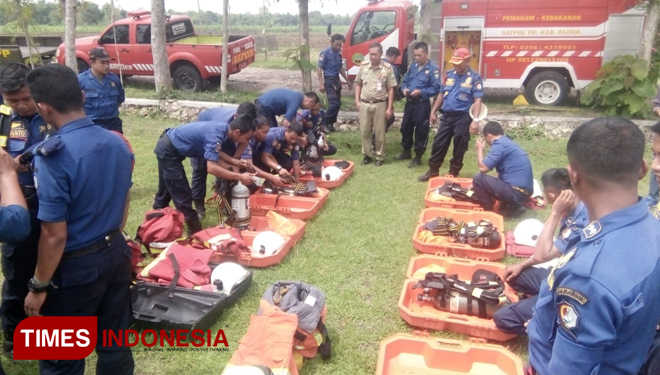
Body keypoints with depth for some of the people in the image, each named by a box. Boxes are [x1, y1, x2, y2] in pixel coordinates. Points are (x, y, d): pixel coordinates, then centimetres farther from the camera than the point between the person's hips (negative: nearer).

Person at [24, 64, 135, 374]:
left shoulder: (51, 156, -23)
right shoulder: (117, 142, -1)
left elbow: (55, 236, -21)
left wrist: (39, 286, -8)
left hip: (76, 266, -6)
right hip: (116, 253, 7)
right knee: (115, 342, 20)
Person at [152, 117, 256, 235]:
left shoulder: (220, 128, -2)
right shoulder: (215, 135, -29)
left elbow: (214, 159, 5)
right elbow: (211, 168, -36)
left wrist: (234, 168, -5)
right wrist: (239, 177, -32)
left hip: (167, 146, 10)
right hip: (168, 150, -10)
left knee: (166, 190, 24)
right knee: (182, 194, -3)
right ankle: (195, 231, 7)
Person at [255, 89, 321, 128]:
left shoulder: (297, 97, 8)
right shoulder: (296, 100, -21)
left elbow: (292, 121, 14)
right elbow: (286, 123, -25)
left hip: (264, 106, 10)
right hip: (262, 108, -10)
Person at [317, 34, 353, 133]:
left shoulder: (339, 54, 10)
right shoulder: (325, 53, -11)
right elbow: (319, 68, -12)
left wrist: (348, 81, 21)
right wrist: (321, 83, -18)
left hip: (336, 80, 8)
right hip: (329, 80, -8)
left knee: (338, 104, 8)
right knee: (334, 103, -15)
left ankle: (330, 123, 18)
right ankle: (327, 123, -2)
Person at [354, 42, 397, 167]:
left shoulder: (387, 68, -5)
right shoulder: (363, 66, 3)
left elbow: (391, 89, -3)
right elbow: (358, 84, 13)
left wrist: (389, 108, -6)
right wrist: (357, 101, 5)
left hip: (380, 104, -3)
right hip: (364, 104, 3)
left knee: (379, 132, 5)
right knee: (365, 131, 10)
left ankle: (380, 157, 18)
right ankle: (366, 155, 24)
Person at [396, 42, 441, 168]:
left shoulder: (433, 69, -10)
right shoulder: (412, 66, 10)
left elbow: (436, 88, -13)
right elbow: (405, 81, 17)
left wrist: (420, 92, -21)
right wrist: (404, 89, -5)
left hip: (422, 104, -7)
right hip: (409, 103, 7)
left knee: (421, 130, 1)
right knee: (405, 127, 16)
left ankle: (418, 157, 12)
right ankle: (406, 151, 33)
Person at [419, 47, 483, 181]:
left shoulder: (474, 78, -7)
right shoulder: (449, 75, 9)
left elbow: (477, 100, -14)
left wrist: (475, 121, -22)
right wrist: (433, 111, 16)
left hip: (463, 117, -5)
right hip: (446, 116, 5)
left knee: (459, 148, 5)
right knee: (438, 144, 8)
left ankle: (453, 174, 17)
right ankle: (433, 171, 20)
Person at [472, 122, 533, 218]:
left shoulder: (500, 145, -13)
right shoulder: (507, 142, 17)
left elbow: (483, 168, -15)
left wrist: (479, 149, 2)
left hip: (516, 192, -10)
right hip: (524, 190, 10)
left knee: (478, 179, -10)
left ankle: (488, 211, 2)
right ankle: (514, 206, 14)